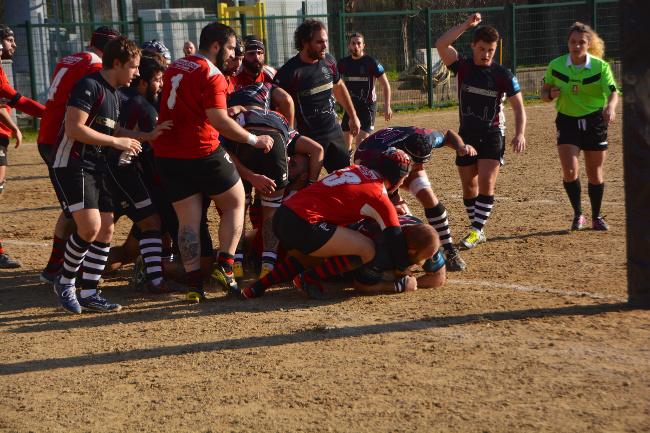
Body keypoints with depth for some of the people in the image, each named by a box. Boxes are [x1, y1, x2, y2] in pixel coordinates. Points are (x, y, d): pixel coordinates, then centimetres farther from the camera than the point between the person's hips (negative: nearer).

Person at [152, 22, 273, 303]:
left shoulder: (174, 68, 15)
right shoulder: (211, 75, -10)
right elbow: (219, 121, -19)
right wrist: (254, 140, -10)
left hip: (167, 155, 6)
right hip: (202, 153, -6)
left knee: (188, 220, 7)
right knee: (235, 203, 12)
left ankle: (193, 284, 1)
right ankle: (224, 267, 1)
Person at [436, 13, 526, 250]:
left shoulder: (503, 74, -9)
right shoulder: (463, 66, -5)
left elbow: (518, 107, -8)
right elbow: (441, 44, -21)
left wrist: (520, 134, -22)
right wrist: (466, 24, -22)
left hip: (492, 136, -3)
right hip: (466, 135, 3)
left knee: (486, 183, -14)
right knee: (469, 186, 6)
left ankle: (477, 230, -10)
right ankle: (477, 230, 19)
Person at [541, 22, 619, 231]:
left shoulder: (600, 66, -9)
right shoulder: (555, 65, -4)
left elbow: (613, 91, -22)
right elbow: (544, 93, 8)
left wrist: (610, 107, -44)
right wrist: (551, 94, -17)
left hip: (594, 121, 0)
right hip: (567, 121, 0)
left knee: (595, 174, 8)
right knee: (569, 170, -15)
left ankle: (596, 217, 27)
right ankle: (578, 215, 4)